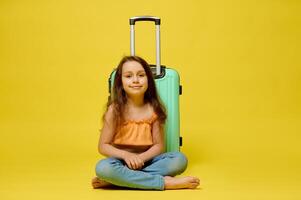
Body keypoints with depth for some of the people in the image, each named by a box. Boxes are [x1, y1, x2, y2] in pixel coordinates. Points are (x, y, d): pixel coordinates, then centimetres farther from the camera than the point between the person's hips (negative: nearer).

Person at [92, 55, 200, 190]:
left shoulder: (154, 109, -2)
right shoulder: (115, 110, -6)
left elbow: (159, 145, -1)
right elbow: (103, 146, -5)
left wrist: (141, 158, -20)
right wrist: (126, 155, -23)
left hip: (146, 161, 2)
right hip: (122, 162, -2)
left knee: (180, 160, -24)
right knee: (103, 168, -35)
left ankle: (116, 180, -26)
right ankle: (165, 182, -29)